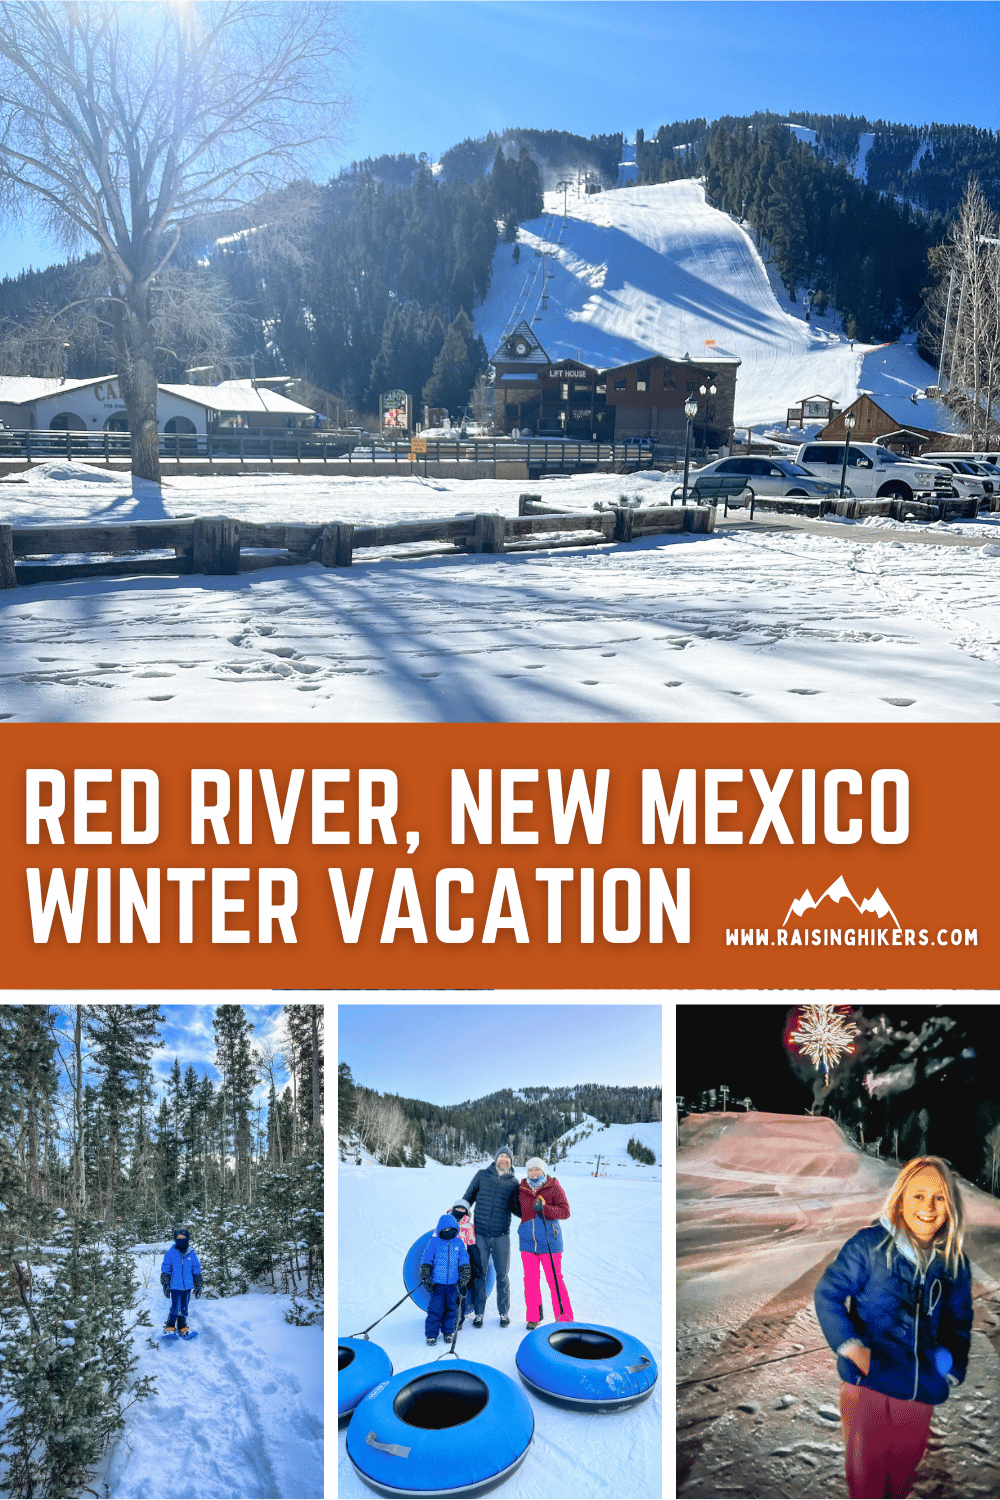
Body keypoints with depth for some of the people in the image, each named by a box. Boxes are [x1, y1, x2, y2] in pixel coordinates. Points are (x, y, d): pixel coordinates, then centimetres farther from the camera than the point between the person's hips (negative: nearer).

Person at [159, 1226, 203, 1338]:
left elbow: (197, 1271, 11)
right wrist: (166, 1286, -1)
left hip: (188, 1286, 3)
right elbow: (165, 1271, 2)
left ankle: (183, 1327, 23)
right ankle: (170, 1327, 12)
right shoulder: (170, 1254, -2)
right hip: (175, 1286, -3)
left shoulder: (192, 1254, 4)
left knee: (184, 1309, 10)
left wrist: (198, 1286, 11)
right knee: (175, 1308, -6)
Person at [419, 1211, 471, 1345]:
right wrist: (426, 1279, -5)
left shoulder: (459, 1243, 4)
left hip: (453, 1283, 2)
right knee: (436, 1308, -5)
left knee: (451, 1308, 7)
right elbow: (426, 1262, 0)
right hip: (437, 1283, -2)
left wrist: (464, 1280, 4)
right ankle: (431, 1334, 7)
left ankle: (448, 1331, 24)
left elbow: (464, 1262, 8)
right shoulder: (433, 1242, -2)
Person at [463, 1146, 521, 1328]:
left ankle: (504, 1313, 20)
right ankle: (479, 1313, 16)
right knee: (480, 1275, 5)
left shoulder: (513, 1183, 4)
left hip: (501, 1236, 0)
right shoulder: (482, 1176, 4)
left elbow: (516, 1209, 9)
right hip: (480, 1235, 0)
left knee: (503, 1276, 6)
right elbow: (468, 1198, 12)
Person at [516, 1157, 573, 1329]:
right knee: (530, 1280, 8)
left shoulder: (553, 1187, -3)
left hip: (549, 1240, -4)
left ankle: (565, 1319, 5)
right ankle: (533, 1317, 22)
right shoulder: (522, 1189, 8)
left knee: (555, 1280, -4)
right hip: (527, 1240, 4)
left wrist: (545, 1208, -21)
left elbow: (565, 1211, -10)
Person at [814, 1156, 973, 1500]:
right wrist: (850, 1346, -16)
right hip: (869, 1383, -4)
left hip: (921, 1392, 4)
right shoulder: (869, 1245, -14)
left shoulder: (955, 1262, 1)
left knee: (903, 1471, 20)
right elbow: (827, 1293, -8)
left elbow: (959, 1321, 16)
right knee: (865, 1472, 7)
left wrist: (953, 1369, 4)